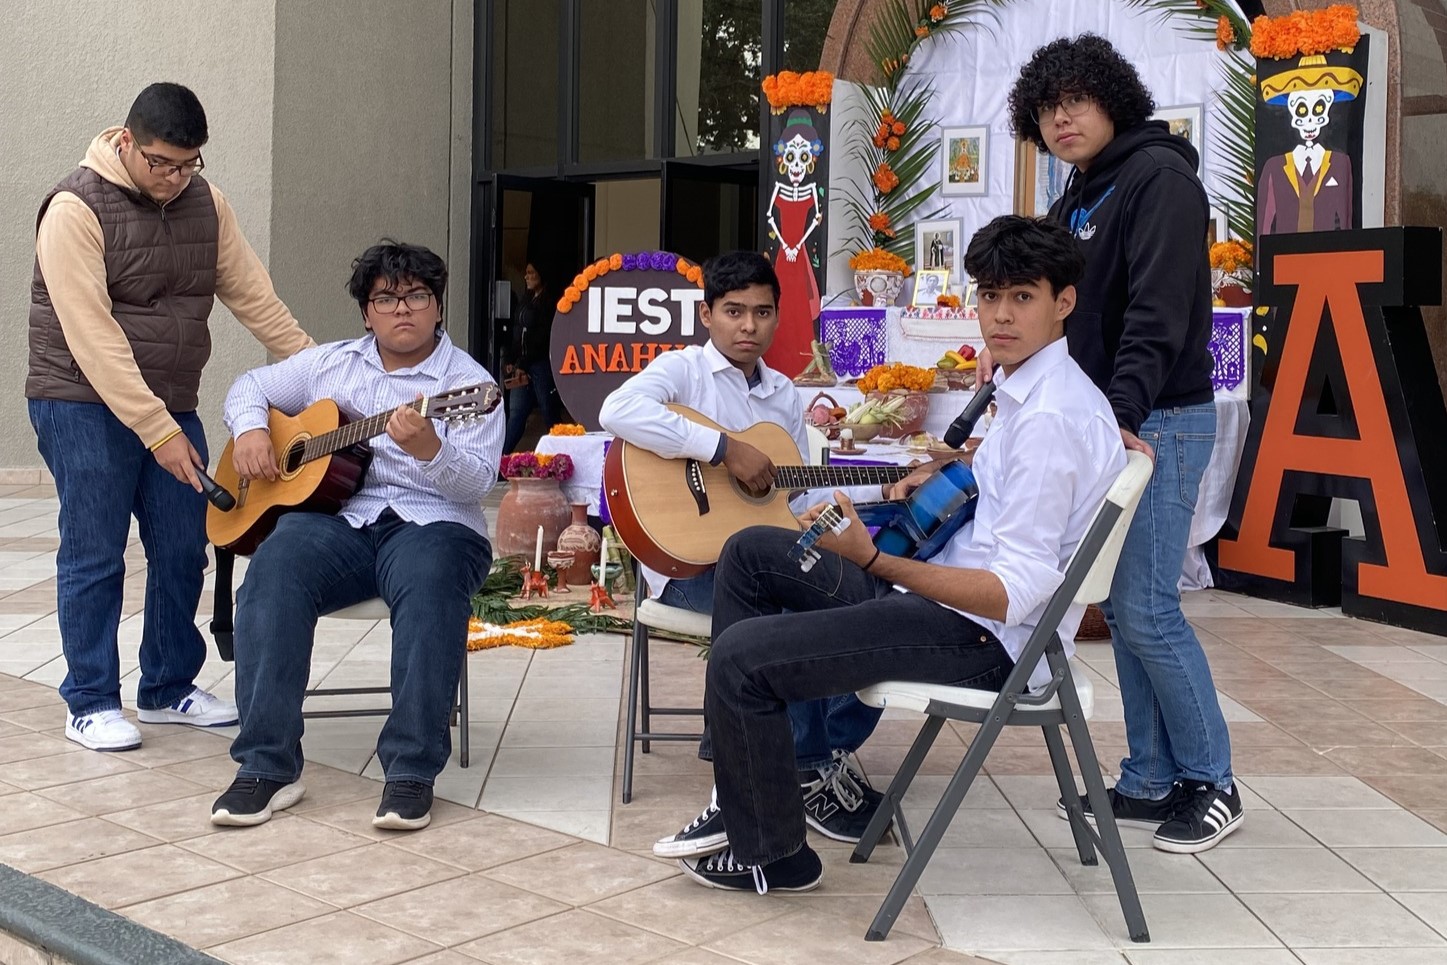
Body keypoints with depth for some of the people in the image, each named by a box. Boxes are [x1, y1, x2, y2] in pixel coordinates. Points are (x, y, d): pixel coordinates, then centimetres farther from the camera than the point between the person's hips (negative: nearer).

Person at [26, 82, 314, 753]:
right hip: (85, 404, -6)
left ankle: (168, 688, 22)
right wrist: (156, 429, -23)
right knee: (94, 558, -2)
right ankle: (90, 703, 10)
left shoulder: (203, 201, 5)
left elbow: (252, 294, 5)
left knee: (183, 552, 8)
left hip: (172, 408, 6)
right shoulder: (76, 208, -15)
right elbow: (92, 336, -21)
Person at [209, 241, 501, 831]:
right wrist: (250, 430, 5)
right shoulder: (331, 364, 18)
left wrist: (427, 448, -29)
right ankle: (267, 766, -29)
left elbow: (478, 482, -9)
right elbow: (251, 386, 27)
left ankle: (412, 771, -33)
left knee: (430, 585, -39)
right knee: (275, 571, -31)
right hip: (335, 515, 3)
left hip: (430, 523, -3)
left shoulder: (468, 382, 3)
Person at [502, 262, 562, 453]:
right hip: (522, 366, 8)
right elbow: (515, 333, 19)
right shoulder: (527, 300, 18)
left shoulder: (549, 302, -9)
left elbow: (543, 338, -14)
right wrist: (509, 360, 9)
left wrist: (523, 365, -13)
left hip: (542, 364, -8)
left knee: (549, 412, -2)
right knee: (515, 412, 5)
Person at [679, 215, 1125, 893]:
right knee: (750, 553, 13)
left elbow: (1016, 594, -26)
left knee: (740, 657, -17)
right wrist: (946, 476, 14)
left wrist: (871, 560, -31)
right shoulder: (1028, 390, 9)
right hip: (944, 589, 11)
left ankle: (771, 855, 6)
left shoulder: (1051, 417, -22)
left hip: (984, 637, -11)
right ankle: (741, 796, 14)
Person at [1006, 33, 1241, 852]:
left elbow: (1158, 312, -20)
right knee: (1120, 608, 9)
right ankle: (1150, 782, 17)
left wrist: (1122, 413, -29)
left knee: (1147, 608, -9)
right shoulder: (1079, 200, 18)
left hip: (1156, 423, -9)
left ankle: (1211, 785, 5)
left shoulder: (1158, 176, -9)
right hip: (1106, 422, 9)